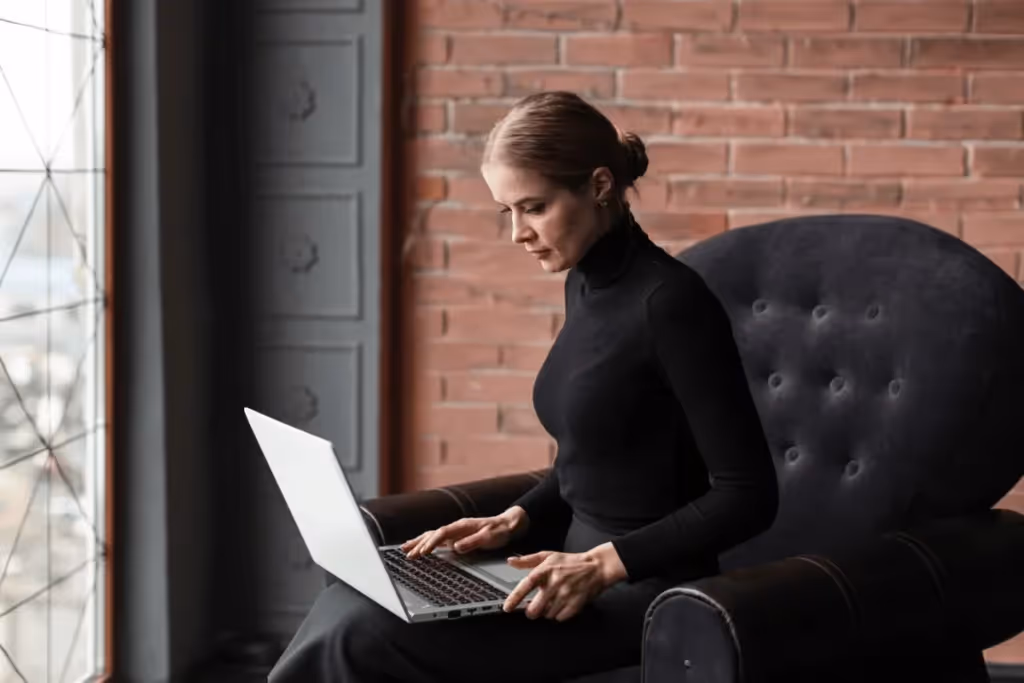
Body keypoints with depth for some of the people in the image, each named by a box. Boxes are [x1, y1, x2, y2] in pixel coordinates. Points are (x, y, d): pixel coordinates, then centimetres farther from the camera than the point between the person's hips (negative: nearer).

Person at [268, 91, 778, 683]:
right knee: (348, 605, -8)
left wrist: (604, 564, -24)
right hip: (588, 574, 8)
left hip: (646, 592, -8)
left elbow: (750, 494, -18)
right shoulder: (586, 284, 9)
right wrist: (515, 520, 4)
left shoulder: (669, 300, -18)